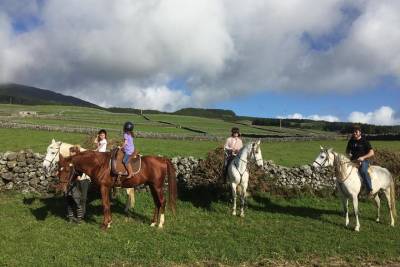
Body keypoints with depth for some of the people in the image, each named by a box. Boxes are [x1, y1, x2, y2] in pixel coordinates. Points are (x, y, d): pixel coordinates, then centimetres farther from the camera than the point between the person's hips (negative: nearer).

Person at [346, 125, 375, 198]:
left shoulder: (364, 141, -4)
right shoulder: (351, 141, 11)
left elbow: (371, 153, -9)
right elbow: (347, 150, 25)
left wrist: (363, 157, -23)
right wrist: (349, 153, 3)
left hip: (363, 161, -6)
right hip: (353, 161, 6)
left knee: (363, 171, -35)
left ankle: (370, 191, -27)